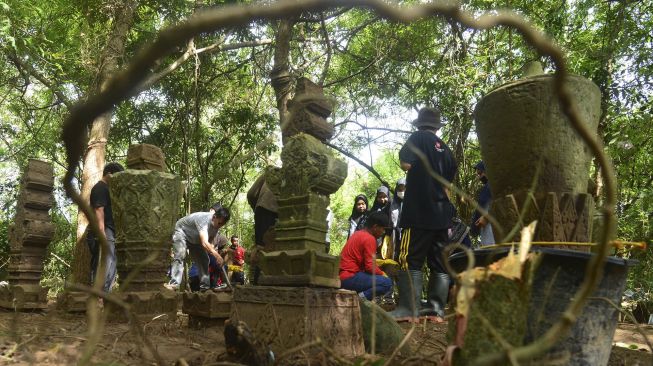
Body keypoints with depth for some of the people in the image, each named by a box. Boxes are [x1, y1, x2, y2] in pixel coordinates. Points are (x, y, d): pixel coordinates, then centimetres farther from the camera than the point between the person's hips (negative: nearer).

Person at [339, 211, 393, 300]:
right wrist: (382, 274, 1)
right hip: (350, 278, -10)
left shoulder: (358, 234, 15)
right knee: (387, 283, -14)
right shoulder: (369, 238, -13)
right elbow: (370, 266, -16)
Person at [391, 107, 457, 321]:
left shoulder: (418, 138, -1)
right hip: (441, 214, 7)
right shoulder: (445, 149, 19)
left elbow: (405, 164, -11)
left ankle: (408, 308, -11)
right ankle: (436, 307, 10)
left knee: (409, 261, -8)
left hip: (419, 212, -7)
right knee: (439, 263, 8)